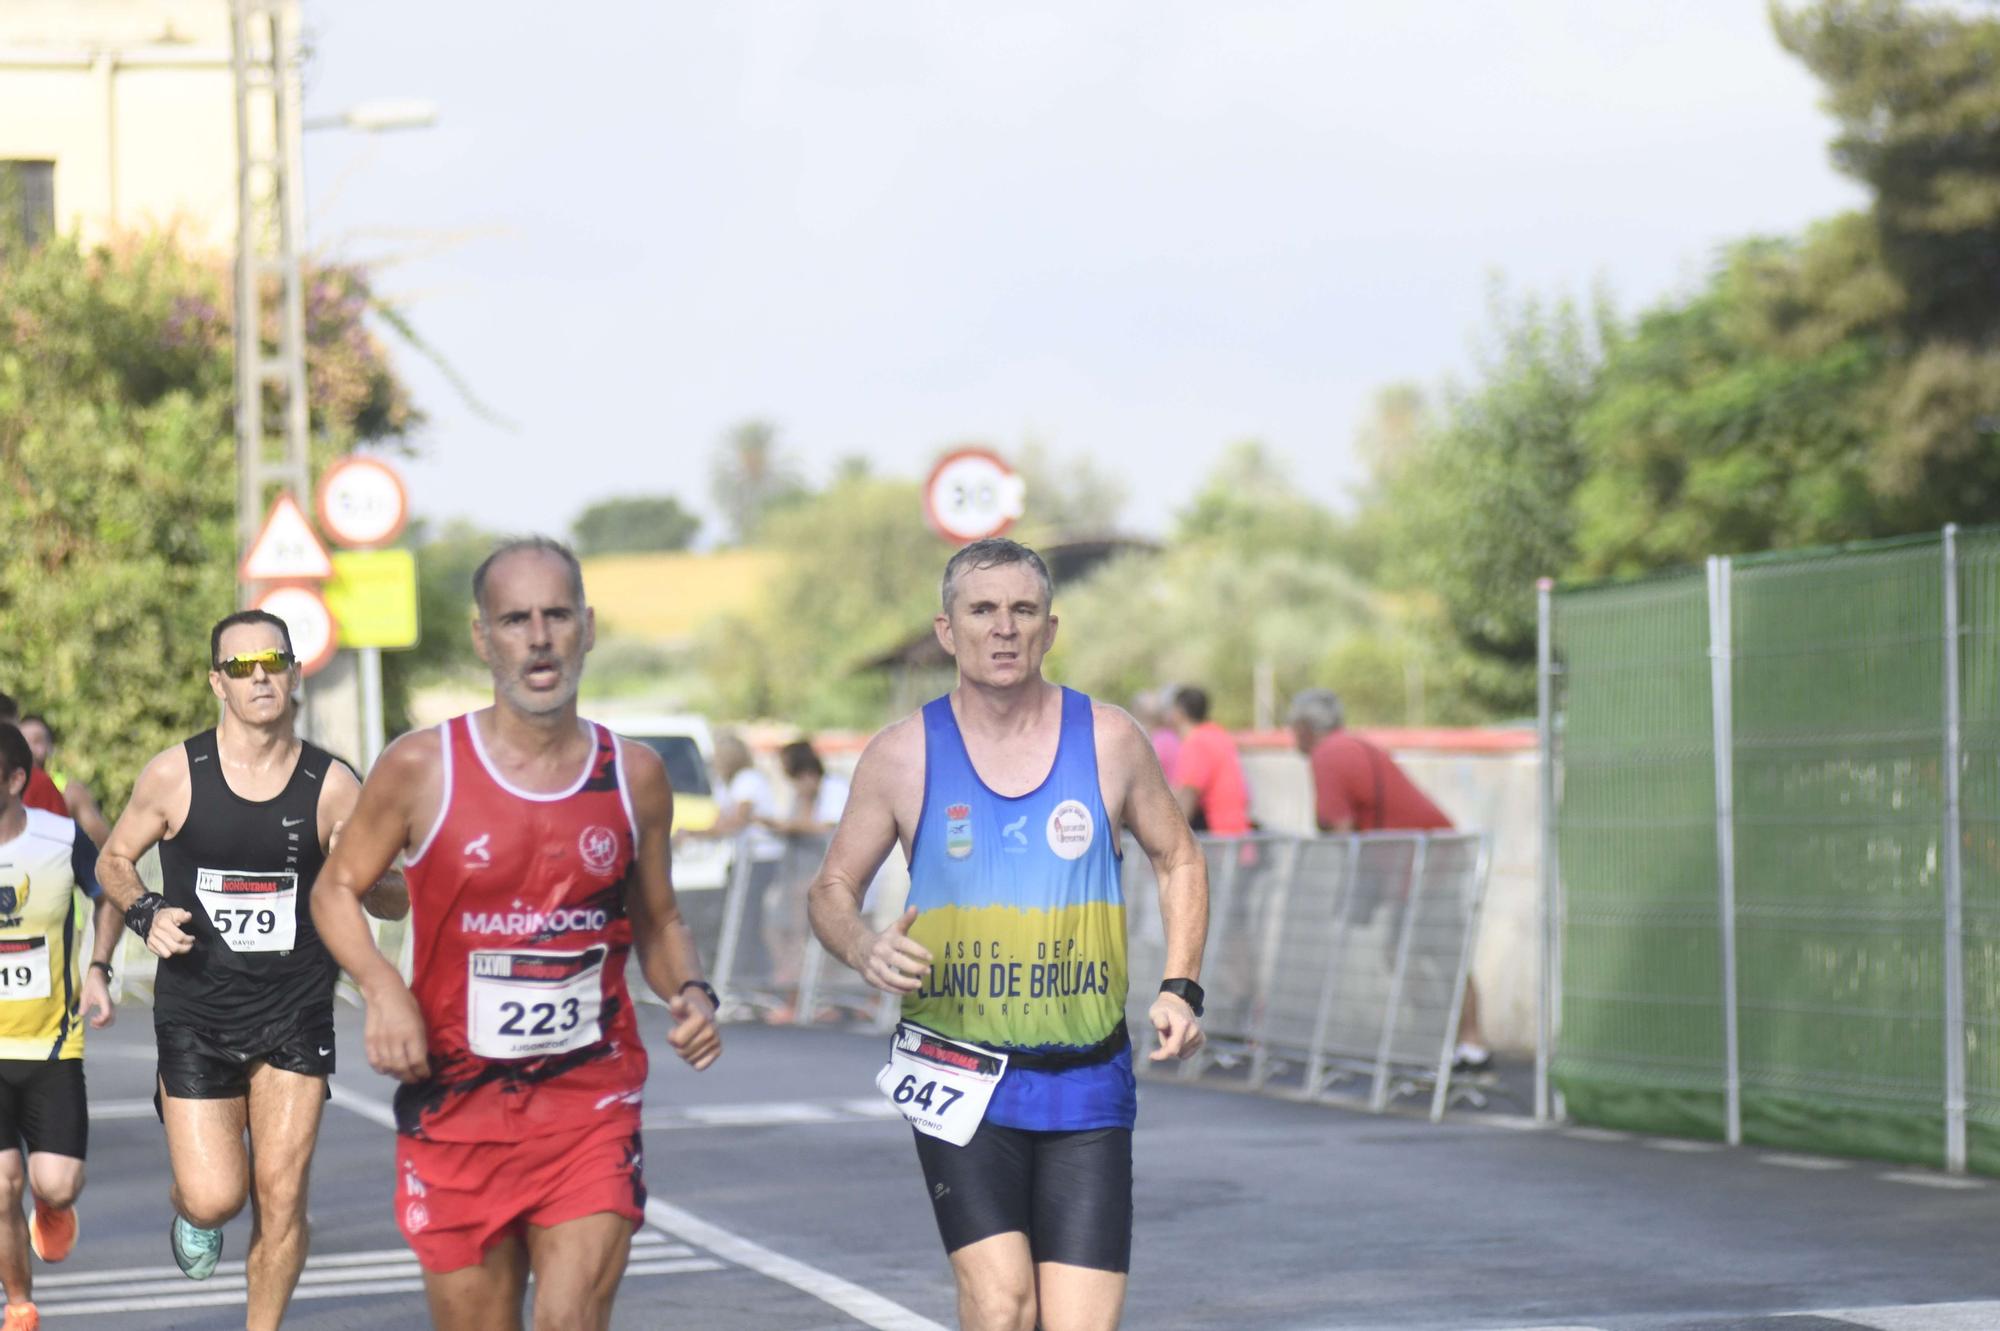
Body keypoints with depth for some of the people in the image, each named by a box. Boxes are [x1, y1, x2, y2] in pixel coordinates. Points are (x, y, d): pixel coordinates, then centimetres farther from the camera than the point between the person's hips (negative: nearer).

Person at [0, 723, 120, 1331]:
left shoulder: (62, 841, -10)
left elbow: (110, 894, 11)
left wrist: (98, 971, 1)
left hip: (53, 1044, 0)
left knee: (57, 1186, -8)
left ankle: (51, 1210, 31)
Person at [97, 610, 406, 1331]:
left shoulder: (333, 786, -5)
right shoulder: (174, 775, -5)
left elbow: (392, 902, 1)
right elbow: (114, 860, 10)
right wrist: (146, 913, -10)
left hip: (296, 1009, 1)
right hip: (195, 1009, -1)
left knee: (281, 1195, -3)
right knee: (216, 1197, -6)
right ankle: (188, 1208, 32)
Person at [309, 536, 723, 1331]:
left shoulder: (634, 777, 3)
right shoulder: (421, 769, -4)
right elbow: (337, 890, 7)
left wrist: (690, 992, -5)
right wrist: (381, 987, -11)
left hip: (592, 1109, 0)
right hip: (457, 1111, 0)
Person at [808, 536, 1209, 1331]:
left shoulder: (1110, 742, 3)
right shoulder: (903, 755, 0)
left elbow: (1177, 861, 17)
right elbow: (833, 888, 9)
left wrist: (1180, 987, 4)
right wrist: (864, 951, -13)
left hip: (1086, 1087, 2)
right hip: (961, 1079, -1)